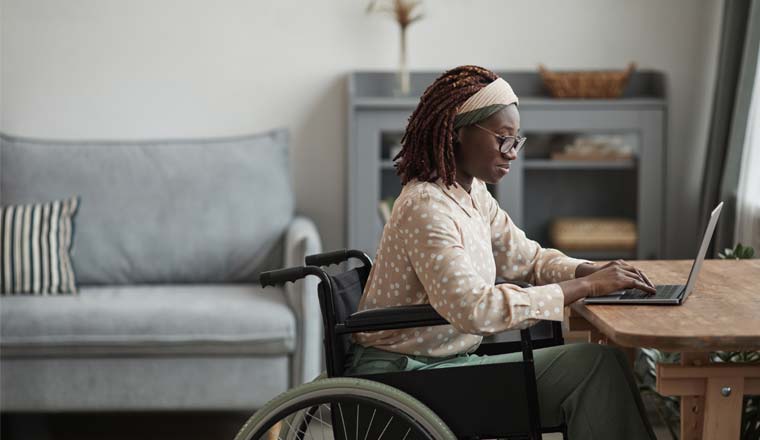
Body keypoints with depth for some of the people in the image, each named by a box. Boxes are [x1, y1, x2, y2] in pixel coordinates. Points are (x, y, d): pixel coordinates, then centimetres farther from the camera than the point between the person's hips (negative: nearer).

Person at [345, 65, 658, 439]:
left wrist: (594, 271, -4)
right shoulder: (426, 208, -22)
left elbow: (527, 257, 17)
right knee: (596, 365, -14)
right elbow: (474, 309, -33)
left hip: (448, 361, 9)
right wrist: (586, 287, -29)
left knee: (600, 363, -6)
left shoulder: (472, 194, 7)